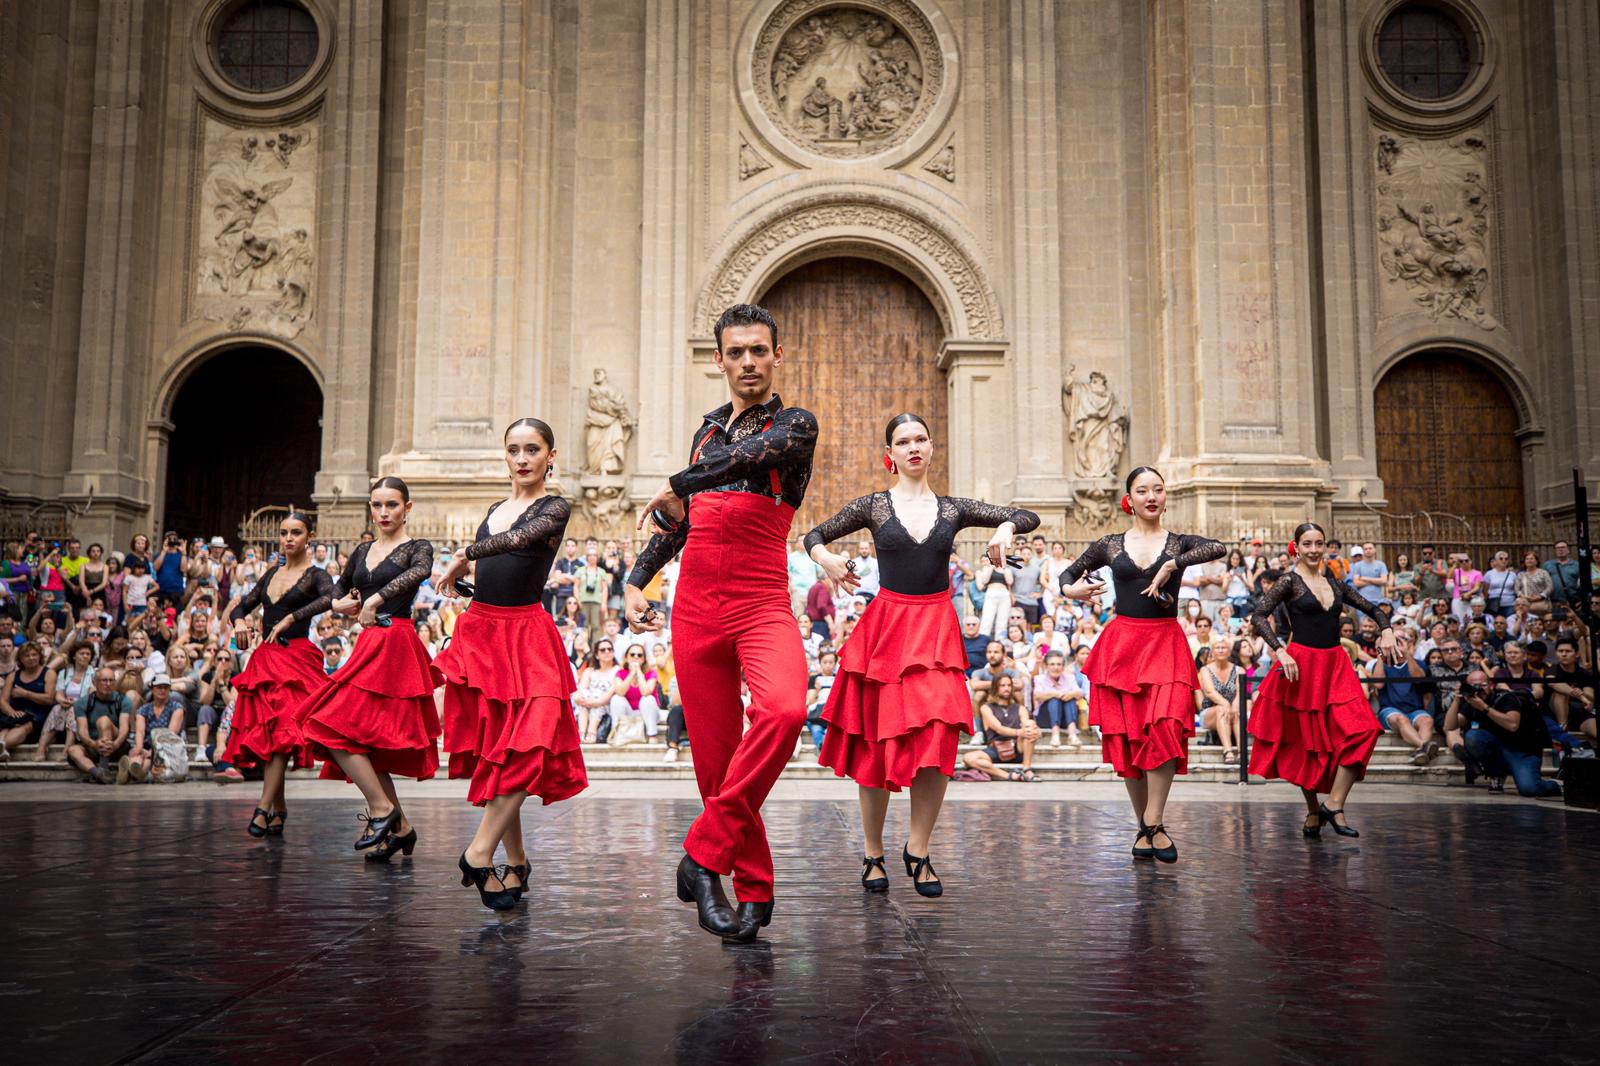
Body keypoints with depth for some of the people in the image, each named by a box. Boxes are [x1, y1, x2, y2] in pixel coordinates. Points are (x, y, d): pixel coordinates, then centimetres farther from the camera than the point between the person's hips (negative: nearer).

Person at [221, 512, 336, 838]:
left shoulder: (315, 575, -1)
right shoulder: (272, 573, 17)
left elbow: (329, 598, -23)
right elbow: (241, 606, 21)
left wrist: (288, 620, -24)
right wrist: (239, 622, -2)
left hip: (297, 658, -6)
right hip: (265, 658, 6)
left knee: (281, 731, -16)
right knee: (264, 734, 5)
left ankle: (264, 809, -17)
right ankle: (279, 808, 17)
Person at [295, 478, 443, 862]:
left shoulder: (417, 547, -2)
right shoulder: (363, 550, 17)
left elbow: (418, 573, -25)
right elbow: (337, 593, 29)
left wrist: (375, 600, -35)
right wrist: (342, 605, 7)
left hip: (397, 646, -8)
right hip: (369, 644, 8)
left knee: (335, 728, -14)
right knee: (360, 740, 7)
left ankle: (382, 808, -5)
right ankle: (400, 826, 15)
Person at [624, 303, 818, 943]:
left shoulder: (796, 424, 3)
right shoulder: (709, 428, 19)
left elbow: (749, 454, -19)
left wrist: (675, 485, -14)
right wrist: (637, 580, 19)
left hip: (762, 602, -4)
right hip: (696, 607, 5)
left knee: (784, 710, -31)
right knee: (715, 754, 3)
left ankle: (705, 852, -17)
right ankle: (753, 890, 16)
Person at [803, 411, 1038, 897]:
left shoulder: (953, 509, 8)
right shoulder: (873, 506, 3)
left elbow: (1028, 517, 12)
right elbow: (814, 534, 10)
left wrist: (1006, 528, -9)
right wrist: (825, 557, -11)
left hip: (937, 630, 1)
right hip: (885, 625, -1)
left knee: (937, 741, -11)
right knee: (876, 744, 3)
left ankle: (918, 850, 7)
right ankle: (872, 853, 19)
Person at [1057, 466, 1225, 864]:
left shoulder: (1179, 543, 5)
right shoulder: (1110, 545, 8)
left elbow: (1218, 549, -15)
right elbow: (1068, 574, 16)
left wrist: (1171, 566, -22)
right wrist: (1071, 590, -6)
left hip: (1166, 645, -1)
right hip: (1122, 644, 1)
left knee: (1166, 728, -17)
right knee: (1127, 736, 2)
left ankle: (1153, 823, -6)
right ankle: (1144, 826, 15)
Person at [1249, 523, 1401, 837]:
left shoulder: (1335, 584, 13)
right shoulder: (1289, 582, -2)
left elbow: (1373, 608, 21)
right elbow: (1258, 616, -13)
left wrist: (1387, 631, 1)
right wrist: (1280, 651, -23)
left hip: (1335, 666, 5)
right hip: (1302, 666, -4)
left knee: (1361, 731, -13)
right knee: (1307, 741, 4)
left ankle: (1333, 805, -8)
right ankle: (1313, 812, 19)